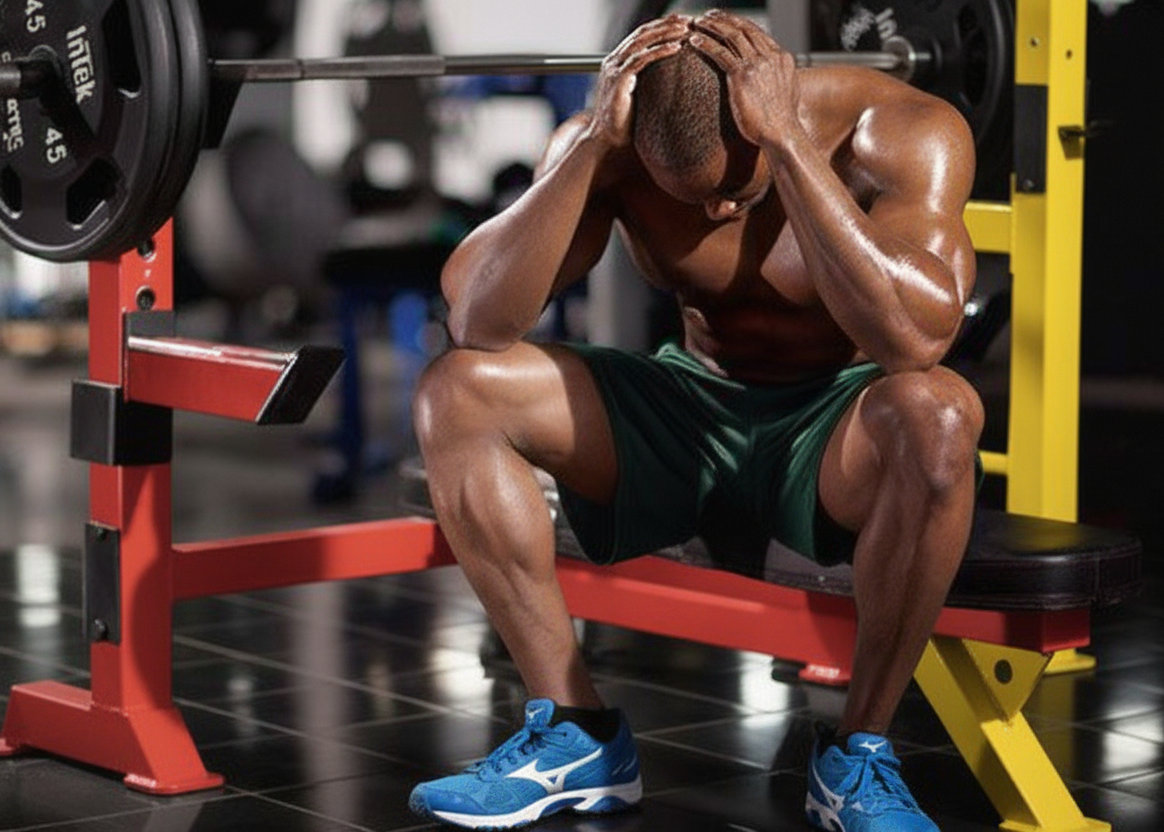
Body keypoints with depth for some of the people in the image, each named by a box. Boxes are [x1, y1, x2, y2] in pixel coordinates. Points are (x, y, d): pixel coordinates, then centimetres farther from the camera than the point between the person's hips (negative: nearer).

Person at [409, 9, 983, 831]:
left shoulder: (898, 132, -22)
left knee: (939, 415, -39)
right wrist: (593, 145, -33)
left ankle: (858, 755, -20)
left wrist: (787, 140, -40)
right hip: (688, 423, 4)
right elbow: (478, 324, -24)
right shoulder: (609, 148, -13)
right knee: (458, 391, -18)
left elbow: (917, 337, -39)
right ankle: (576, 732, -10)